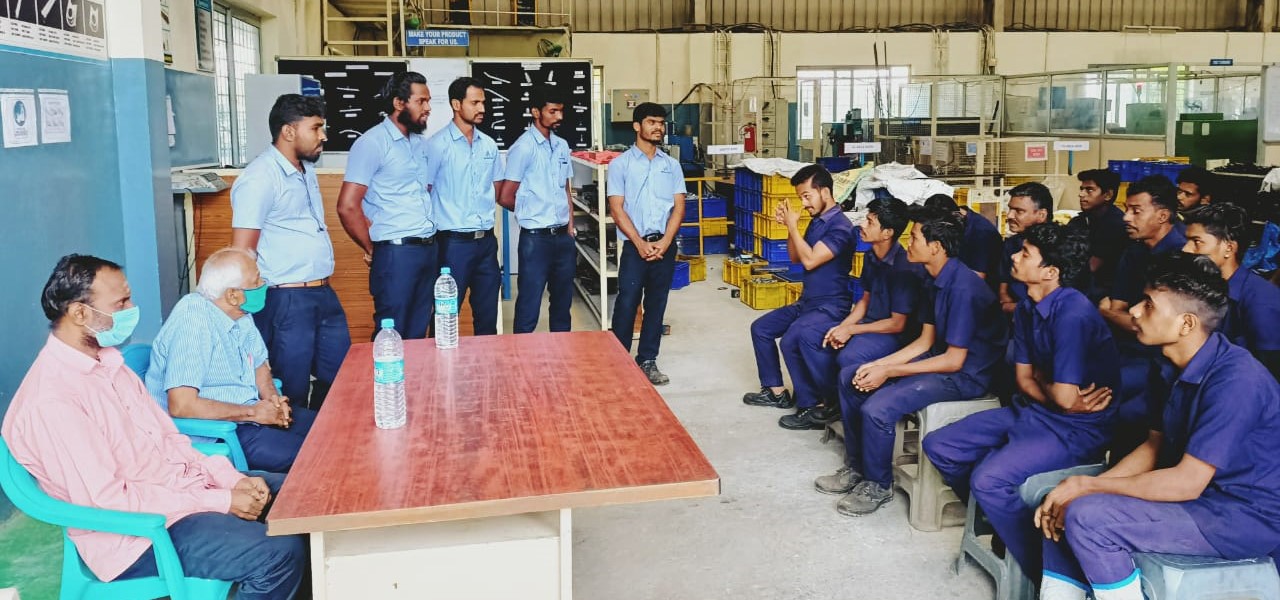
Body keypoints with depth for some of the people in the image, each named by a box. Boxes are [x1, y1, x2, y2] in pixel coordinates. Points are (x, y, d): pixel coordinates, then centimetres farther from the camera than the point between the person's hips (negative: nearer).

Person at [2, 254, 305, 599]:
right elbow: (109, 500, -24)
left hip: (182, 487, 9)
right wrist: (220, 501, -21)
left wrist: (231, 479, -4)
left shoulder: (106, 361, 7)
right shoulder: (51, 399, -22)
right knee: (281, 554, -23)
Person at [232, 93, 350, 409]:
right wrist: (258, 303, -13)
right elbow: (242, 252, -15)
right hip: (288, 299, -8)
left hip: (324, 293, 9)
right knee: (293, 394, 2)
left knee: (338, 377, 16)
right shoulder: (259, 178, -13)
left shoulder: (306, 169, 13)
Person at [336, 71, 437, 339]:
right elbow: (347, 206, -14)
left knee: (418, 335, 12)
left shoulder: (421, 143, 13)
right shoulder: (372, 143, -10)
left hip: (428, 249, 7)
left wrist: (429, 241, 10)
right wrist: (372, 250, -4)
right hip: (396, 253, -7)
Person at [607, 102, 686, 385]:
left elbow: (679, 206, 5)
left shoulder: (671, 165, 11)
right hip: (635, 245, -3)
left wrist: (665, 241, -9)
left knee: (656, 305, 8)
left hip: (665, 245, 4)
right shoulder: (620, 164, 0)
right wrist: (640, 243, -13)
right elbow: (617, 208, -5)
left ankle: (648, 361, 18)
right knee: (627, 303, -5)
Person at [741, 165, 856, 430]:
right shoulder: (817, 221, 9)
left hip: (830, 306, -10)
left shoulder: (840, 226, -17)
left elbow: (810, 260, -23)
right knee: (760, 328, 13)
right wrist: (789, 226, 2)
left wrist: (793, 226, -14)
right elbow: (795, 257, 16)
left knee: (792, 340, -31)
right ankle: (776, 390, 21)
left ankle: (813, 407, -18)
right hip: (807, 302, 10)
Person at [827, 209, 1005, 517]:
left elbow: (954, 360, -23)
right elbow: (925, 341, 9)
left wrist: (889, 371, -19)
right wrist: (878, 364, -3)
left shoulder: (963, 288, -25)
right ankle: (859, 466, 16)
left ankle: (878, 486, -1)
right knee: (853, 380, 6)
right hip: (941, 357, 10)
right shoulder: (935, 282, 5)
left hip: (965, 374, -10)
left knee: (877, 408, -26)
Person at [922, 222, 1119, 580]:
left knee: (989, 480, -28)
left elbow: (1064, 398, -24)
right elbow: (1025, 379, 7)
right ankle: (997, 515, 20)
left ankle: (1040, 571, -6)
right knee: (939, 447, 4)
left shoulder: (1073, 315, -24)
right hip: (1032, 410, 9)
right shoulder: (1027, 308, 3)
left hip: (1076, 429, -9)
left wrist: (1041, 379, -2)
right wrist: (1054, 393, -14)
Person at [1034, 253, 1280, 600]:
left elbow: (1186, 483, -25)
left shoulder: (1234, 381, -24)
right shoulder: (1179, 367, 4)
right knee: (1062, 504, 2)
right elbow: (1153, 447, 10)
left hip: (1246, 518, -9)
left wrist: (1089, 486, -17)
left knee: (1087, 517, -24)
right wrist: (1084, 487, -5)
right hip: (1203, 495, 9)